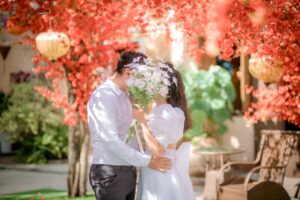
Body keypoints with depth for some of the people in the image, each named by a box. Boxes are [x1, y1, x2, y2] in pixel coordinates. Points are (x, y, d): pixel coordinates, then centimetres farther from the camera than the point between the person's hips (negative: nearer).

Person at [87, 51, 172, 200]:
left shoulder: (125, 96, 15)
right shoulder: (103, 96, -15)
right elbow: (110, 140, -23)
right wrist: (147, 161, -21)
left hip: (127, 172, 9)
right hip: (109, 173, -9)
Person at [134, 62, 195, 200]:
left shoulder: (171, 114, -17)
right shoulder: (157, 110, 9)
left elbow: (158, 150, -21)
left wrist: (142, 122, -18)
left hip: (164, 176, -9)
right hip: (153, 176, 9)